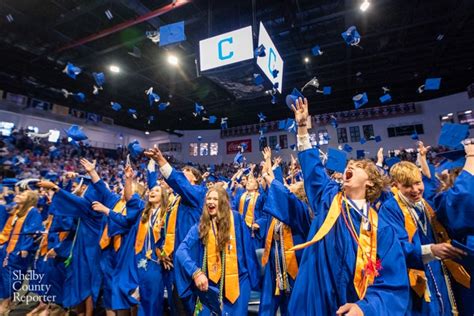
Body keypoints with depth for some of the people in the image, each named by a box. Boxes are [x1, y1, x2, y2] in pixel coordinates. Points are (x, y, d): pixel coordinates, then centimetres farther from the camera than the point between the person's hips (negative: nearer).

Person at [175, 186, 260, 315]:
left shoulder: (236, 219, -6)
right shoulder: (200, 226, -3)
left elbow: (248, 250, -3)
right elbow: (182, 251, -12)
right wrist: (195, 272, -25)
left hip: (236, 283, -1)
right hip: (209, 286, 1)